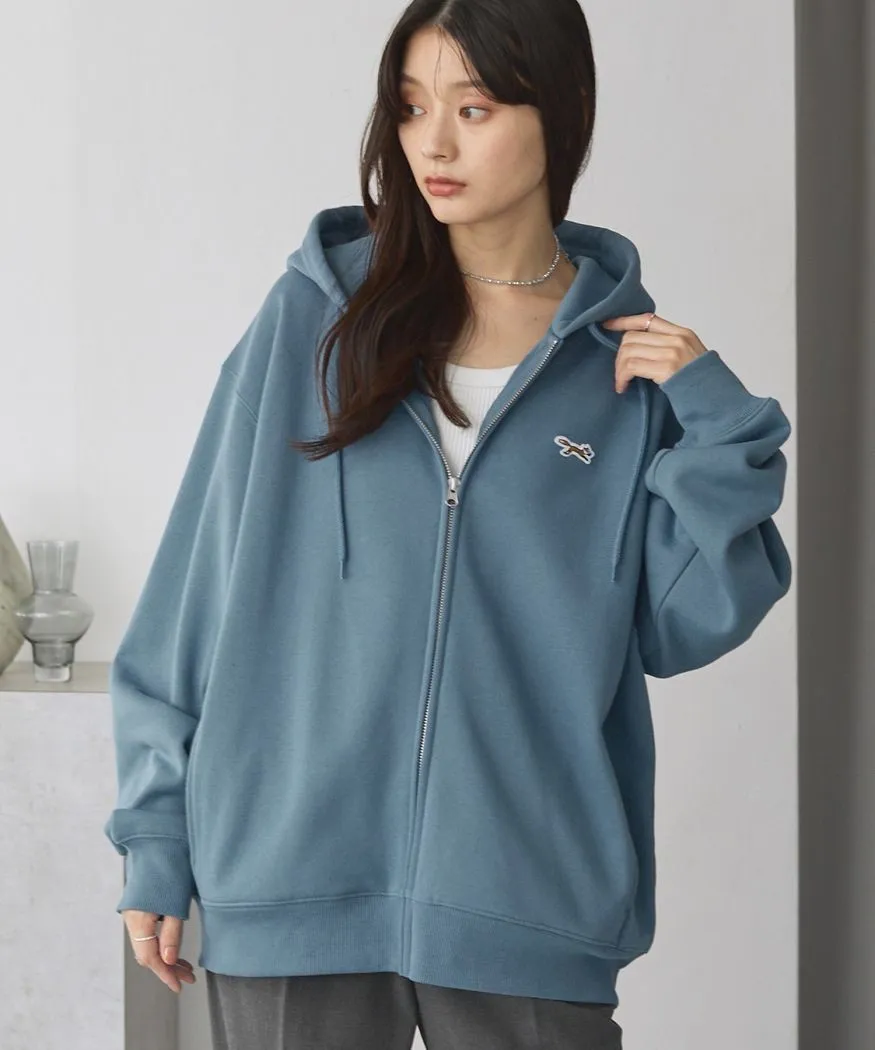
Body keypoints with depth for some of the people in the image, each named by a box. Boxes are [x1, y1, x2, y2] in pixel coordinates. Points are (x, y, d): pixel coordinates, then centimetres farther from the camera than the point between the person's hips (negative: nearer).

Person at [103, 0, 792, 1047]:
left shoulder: (629, 360, 3)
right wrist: (157, 840, 1)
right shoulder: (312, 318, 1)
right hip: (292, 882, 0)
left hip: (531, 903, 0)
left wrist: (719, 425, -8)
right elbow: (201, 584, 2)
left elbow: (678, 630, 2)